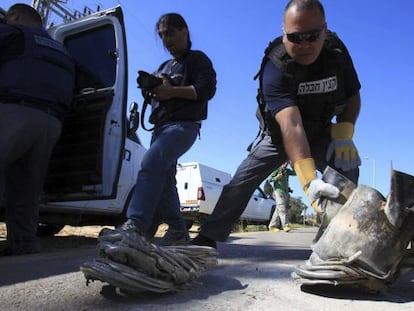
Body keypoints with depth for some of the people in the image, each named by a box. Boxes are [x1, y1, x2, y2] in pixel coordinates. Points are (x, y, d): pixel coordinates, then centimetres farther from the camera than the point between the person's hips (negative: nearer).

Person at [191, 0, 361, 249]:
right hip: (279, 135, -3)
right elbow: (291, 126, -45)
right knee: (241, 181, -8)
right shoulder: (275, 68, -33)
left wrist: (344, 135, -23)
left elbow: (353, 97, -4)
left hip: (320, 134, 3)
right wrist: (309, 181, -56)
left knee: (347, 166, -22)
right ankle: (208, 237, 5)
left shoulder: (337, 51, -18)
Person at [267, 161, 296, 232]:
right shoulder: (277, 170, -1)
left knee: (278, 210, 7)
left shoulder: (287, 171, 18)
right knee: (282, 208, -17)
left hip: (285, 192, 7)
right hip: (278, 191, -7)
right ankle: (285, 226, -25)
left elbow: (295, 173, 12)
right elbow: (269, 179, -4)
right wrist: (276, 178, -21)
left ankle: (272, 226, 12)